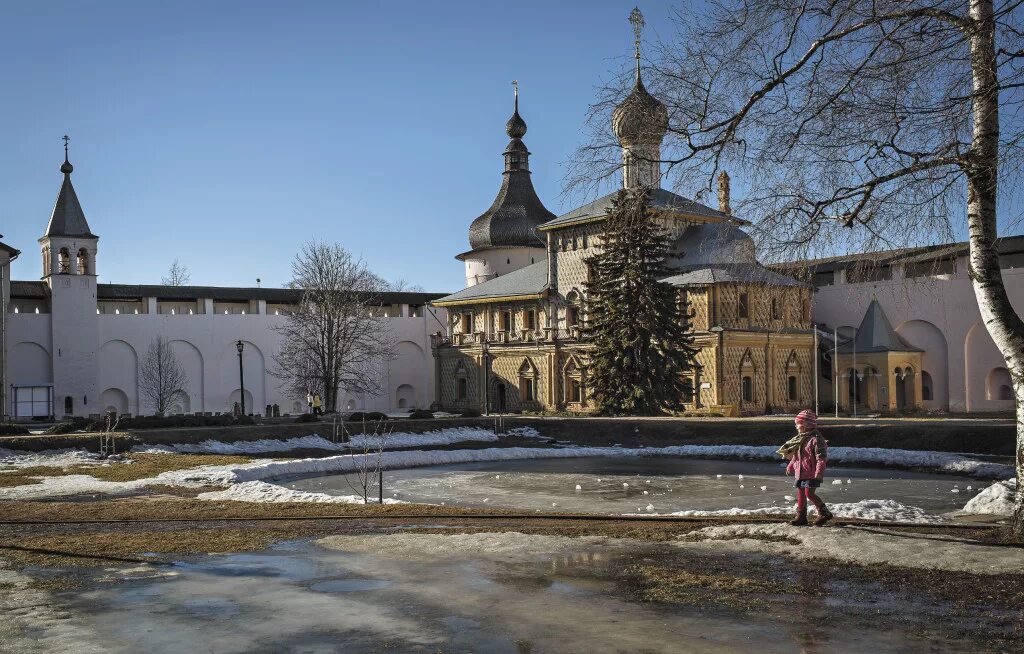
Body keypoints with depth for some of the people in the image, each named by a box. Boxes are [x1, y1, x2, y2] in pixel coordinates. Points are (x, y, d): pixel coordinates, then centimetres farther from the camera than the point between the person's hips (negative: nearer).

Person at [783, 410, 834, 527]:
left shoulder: (816, 439, -15)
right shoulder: (800, 439, 13)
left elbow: (821, 458, -19)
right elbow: (795, 456, 24)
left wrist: (819, 472, -25)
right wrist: (790, 467, 24)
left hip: (812, 473, -9)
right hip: (800, 472, 9)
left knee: (809, 493, -13)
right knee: (800, 494, 10)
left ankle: (825, 513, 1)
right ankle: (801, 516, 18)